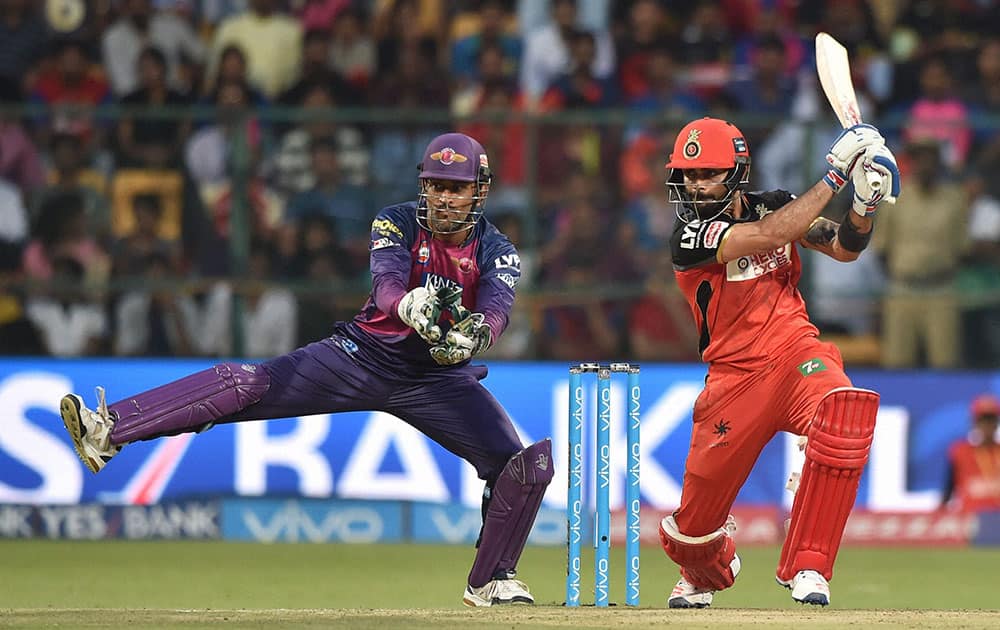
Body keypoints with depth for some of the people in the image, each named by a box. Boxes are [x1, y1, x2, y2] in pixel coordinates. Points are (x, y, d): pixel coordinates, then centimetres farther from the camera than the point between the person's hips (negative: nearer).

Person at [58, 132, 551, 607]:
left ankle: (491, 581, 9)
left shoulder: (497, 252, -9)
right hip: (366, 353, -1)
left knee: (526, 465, -13)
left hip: (440, 375, 1)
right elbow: (387, 285, -30)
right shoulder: (397, 224, -10)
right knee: (246, 383, -19)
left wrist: (473, 334, -53)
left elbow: (497, 311, -28)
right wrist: (412, 307, -54)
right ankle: (108, 431, -26)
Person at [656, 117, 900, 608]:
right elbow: (767, 236, -25)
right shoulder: (690, 236, -12)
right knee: (695, 524, 1)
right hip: (736, 377, -2)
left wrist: (864, 207, -17)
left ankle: (805, 567, -23)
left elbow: (843, 248, 4)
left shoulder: (772, 205, 4)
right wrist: (833, 177, -24)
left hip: (797, 353, 2)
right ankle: (703, 575, 44)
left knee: (845, 412, -34)